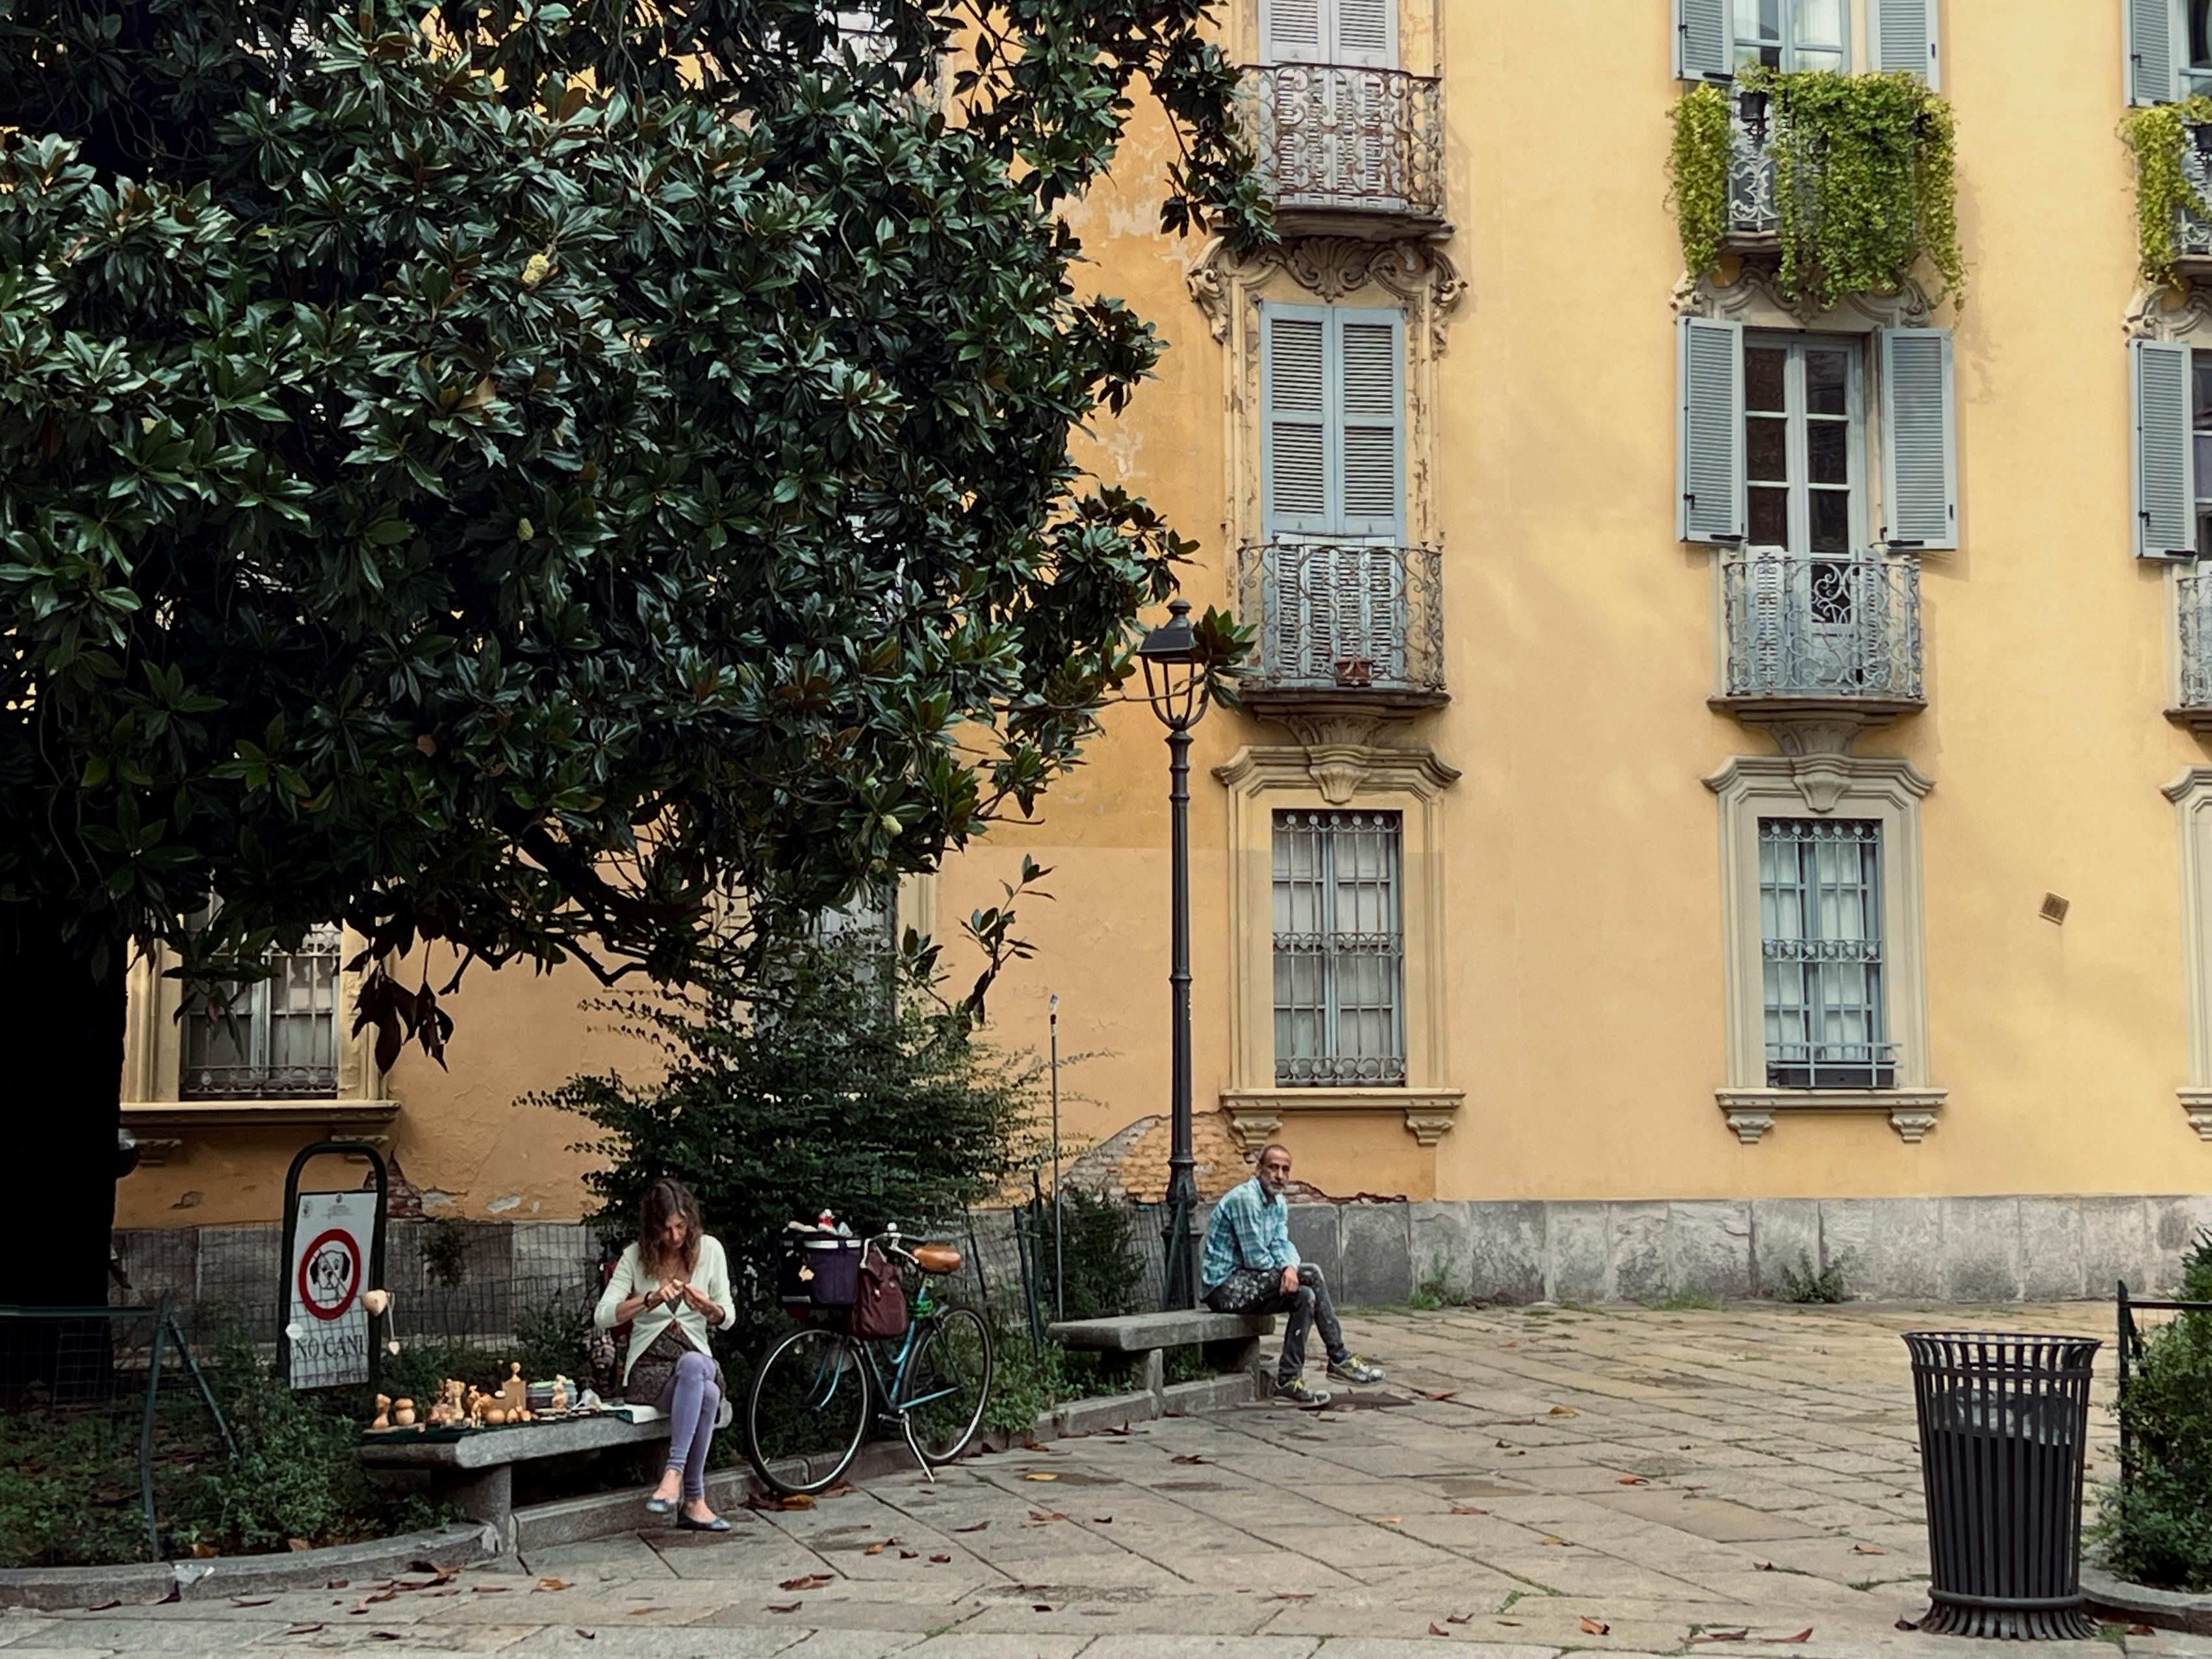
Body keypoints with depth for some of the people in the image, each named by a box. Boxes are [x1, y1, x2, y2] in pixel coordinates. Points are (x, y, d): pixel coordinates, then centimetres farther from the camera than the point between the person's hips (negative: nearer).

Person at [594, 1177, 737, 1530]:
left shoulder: (709, 1250, 5)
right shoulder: (636, 1257, 1)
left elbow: (728, 1319, 6)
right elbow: (602, 1317, -9)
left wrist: (708, 1308, -18)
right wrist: (650, 1300, -24)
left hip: (698, 1361, 2)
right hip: (649, 1368, -2)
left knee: (692, 1364, -39)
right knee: (707, 1394, -36)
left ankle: (674, 1474, -40)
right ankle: (695, 1500, -35)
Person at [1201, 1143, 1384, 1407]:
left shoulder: (1279, 1204, 13)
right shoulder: (1244, 1199, -18)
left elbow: (1282, 1245, 2)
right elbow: (1255, 1258, -19)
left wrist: (1290, 1267, -21)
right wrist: (1285, 1270, -1)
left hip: (1246, 1285, 9)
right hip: (1224, 1287, -9)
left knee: (1305, 1296, -7)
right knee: (1311, 1274, -18)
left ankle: (1289, 1381, -3)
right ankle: (1339, 1359, -12)